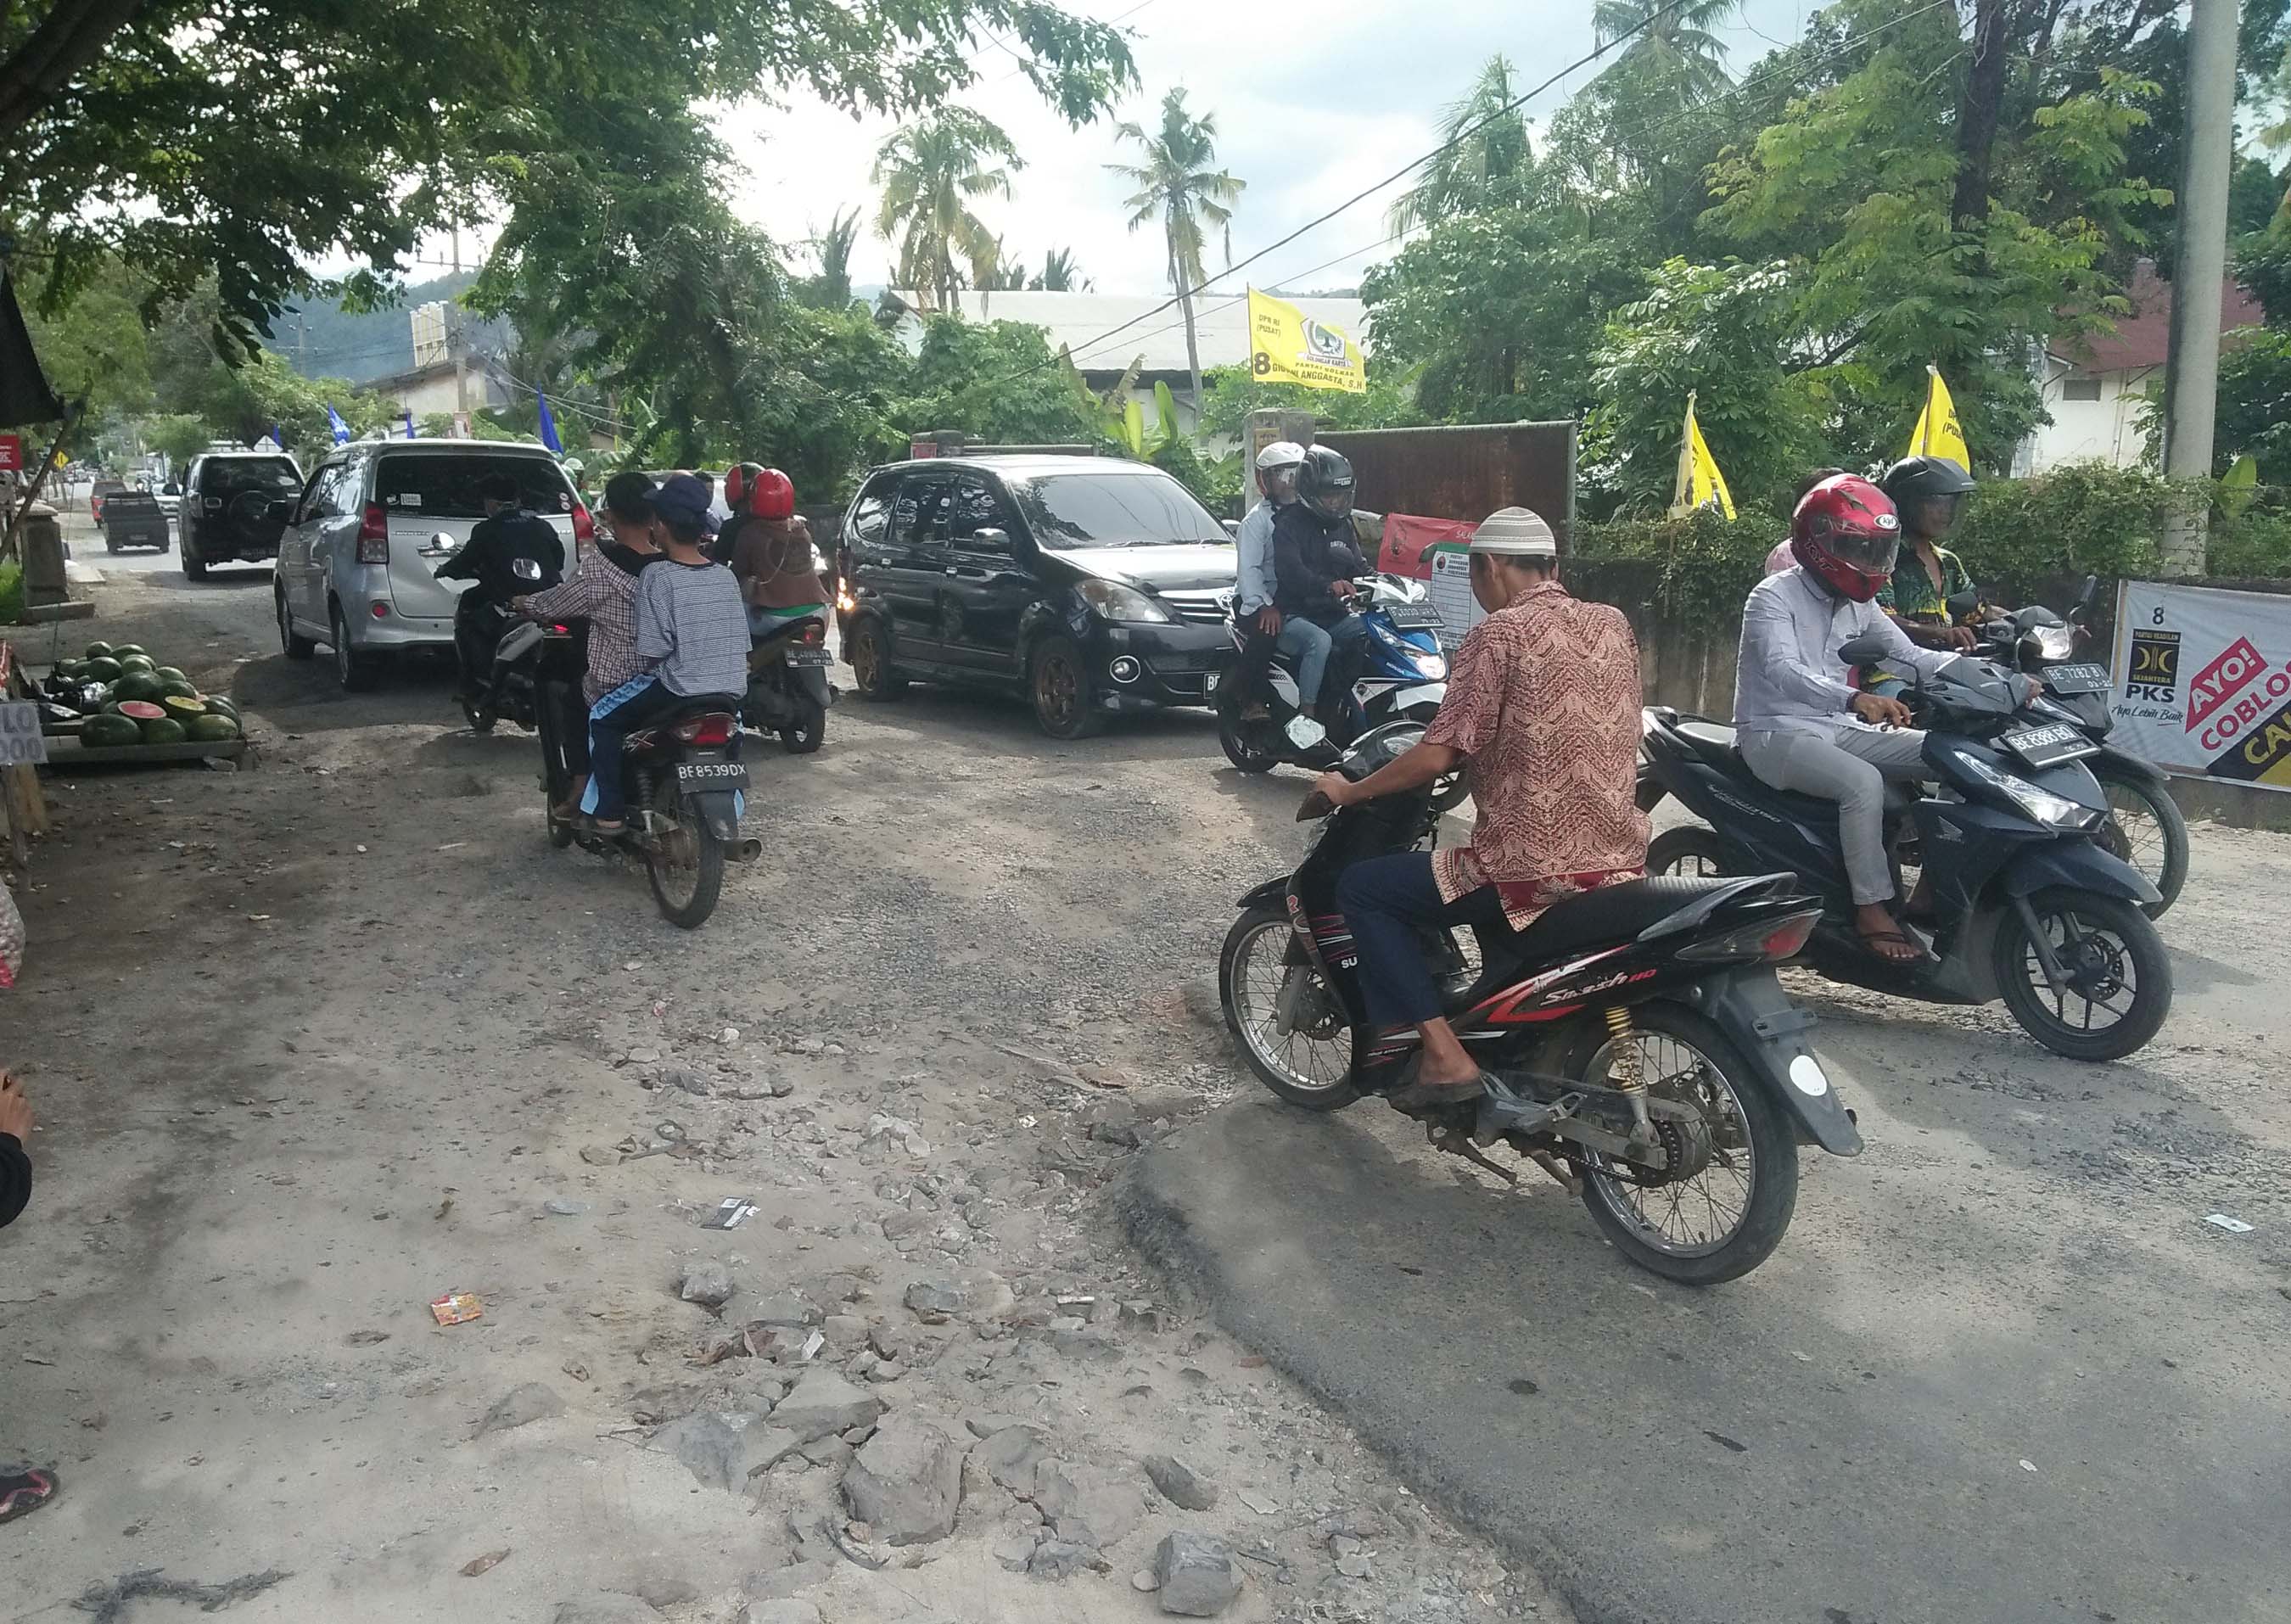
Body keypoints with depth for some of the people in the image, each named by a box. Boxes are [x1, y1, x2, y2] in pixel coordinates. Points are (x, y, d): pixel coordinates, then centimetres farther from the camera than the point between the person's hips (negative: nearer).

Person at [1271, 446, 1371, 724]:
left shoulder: (1342, 525, 17)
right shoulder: (1289, 524, -8)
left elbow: (1358, 566, 18)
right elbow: (1289, 570, -25)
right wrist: (1328, 585, -42)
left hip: (1335, 616, 7)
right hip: (1294, 615, -7)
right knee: (1320, 641, -35)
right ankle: (1307, 712, -31)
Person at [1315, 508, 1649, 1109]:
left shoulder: (1498, 634, -10)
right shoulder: (1614, 623, 11)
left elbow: (1438, 756, -15)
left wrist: (1349, 790, 1)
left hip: (1533, 871, -8)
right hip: (1623, 862, 8)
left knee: (1362, 888, 7)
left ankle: (1444, 1055, -3)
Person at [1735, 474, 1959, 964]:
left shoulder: (1857, 604, 10)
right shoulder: (1773, 597, -15)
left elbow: (1909, 655, 10)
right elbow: (1783, 672, -32)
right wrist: (1856, 698, -49)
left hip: (1836, 726, 8)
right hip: (1777, 732, -8)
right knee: (1864, 781, -33)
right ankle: (1872, 910, -21)